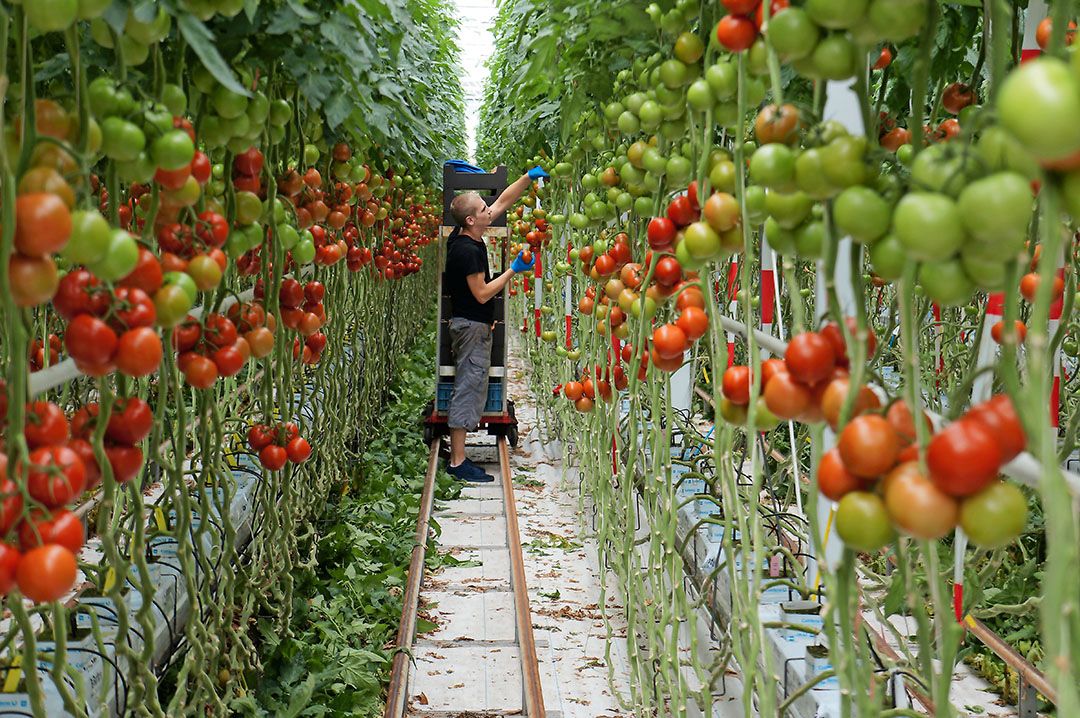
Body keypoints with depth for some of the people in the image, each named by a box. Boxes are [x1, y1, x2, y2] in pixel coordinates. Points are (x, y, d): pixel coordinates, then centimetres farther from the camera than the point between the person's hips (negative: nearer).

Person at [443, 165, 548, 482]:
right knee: (469, 388, -8)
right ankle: (458, 462, -5)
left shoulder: (464, 237, 6)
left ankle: (457, 456, 16)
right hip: (472, 325, -10)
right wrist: (513, 270, -15)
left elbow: (503, 201, 15)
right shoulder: (467, 250, -22)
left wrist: (529, 177, 11)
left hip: (472, 323, 10)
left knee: (470, 388, 13)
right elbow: (482, 294, -21)